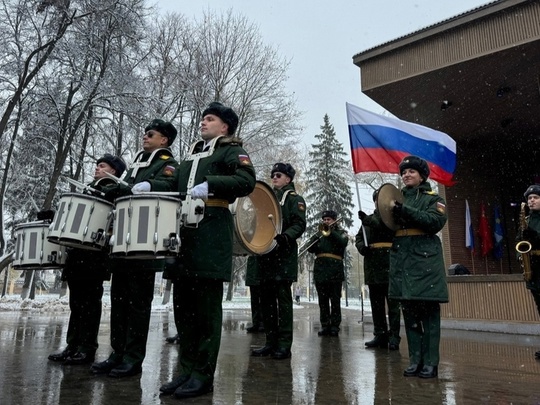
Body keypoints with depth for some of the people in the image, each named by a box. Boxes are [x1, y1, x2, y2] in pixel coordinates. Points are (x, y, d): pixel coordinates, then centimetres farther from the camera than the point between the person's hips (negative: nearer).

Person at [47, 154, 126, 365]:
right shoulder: (88, 189, 23)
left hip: (95, 254, -8)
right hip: (78, 252, 8)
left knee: (90, 301, -3)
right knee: (77, 301, 11)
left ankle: (87, 349, 3)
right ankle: (73, 346, 19)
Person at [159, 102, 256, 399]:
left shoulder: (231, 150, 5)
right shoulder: (192, 155, 27)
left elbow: (247, 180, -12)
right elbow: (178, 188, 25)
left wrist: (209, 185, -20)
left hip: (211, 232, -7)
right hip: (184, 231, 8)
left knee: (206, 307, -4)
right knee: (183, 305, 8)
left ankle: (203, 375, 4)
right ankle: (186, 369, 17)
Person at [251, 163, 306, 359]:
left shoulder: (294, 199, 4)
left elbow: (299, 224, -9)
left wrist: (284, 236, -26)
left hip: (284, 255, -7)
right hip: (265, 253, 7)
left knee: (283, 297, -7)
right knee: (267, 298, 6)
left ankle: (284, 343, -2)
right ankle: (271, 341, 13)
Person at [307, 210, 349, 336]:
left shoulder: (341, 232, 12)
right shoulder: (319, 233, 20)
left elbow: (343, 242, -10)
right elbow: (310, 249, 9)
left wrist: (331, 231, -8)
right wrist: (315, 238, -7)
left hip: (335, 270, -3)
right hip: (320, 269, 3)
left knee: (335, 300, -3)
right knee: (323, 300, 4)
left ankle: (335, 326, 2)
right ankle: (325, 326, 9)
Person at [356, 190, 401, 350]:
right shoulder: (368, 218, 21)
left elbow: (388, 227, -17)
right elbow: (358, 237, 17)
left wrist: (370, 221, -29)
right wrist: (361, 246, -5)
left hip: (390, 263, -5)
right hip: (373, 265, 6)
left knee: (393, 302, -3)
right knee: (376, 303, 9)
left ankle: (393, 336, 1)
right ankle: (380, 335, 16)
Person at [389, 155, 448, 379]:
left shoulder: (433, 198, 5)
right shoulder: (397, 199, 19)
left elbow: (435, 221, -14)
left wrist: (405, 211, -22)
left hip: (425, 260, -4)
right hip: (401, 261, 5)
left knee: (428, 312, -3)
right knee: (409, 312, 7)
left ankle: (430, 362, 4)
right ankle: (415, 360, 14)